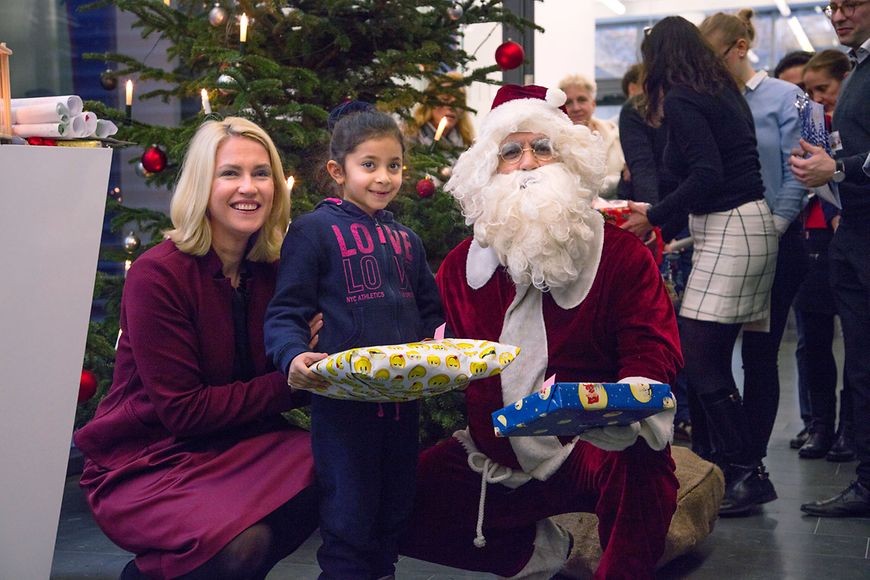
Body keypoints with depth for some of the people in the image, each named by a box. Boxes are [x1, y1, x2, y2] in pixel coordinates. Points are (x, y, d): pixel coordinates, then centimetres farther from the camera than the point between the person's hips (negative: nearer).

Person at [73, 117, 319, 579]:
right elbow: (183, 410, -19)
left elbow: (266, 374, 7)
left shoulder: (272, 270, 0)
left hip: (233, 443, 6)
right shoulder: (158, 274, -18)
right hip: (145, 460, -6)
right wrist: (291, 383, -19)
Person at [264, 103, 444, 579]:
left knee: (394, 514, 17)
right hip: (343, 397, -6)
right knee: (348, 522, 1)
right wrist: (294, 357, -26)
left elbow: (430, 312, 22)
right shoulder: (313, 230, -5)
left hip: (404, 396, 6)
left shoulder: (406, 239, 15)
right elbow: (285, 313, -8)